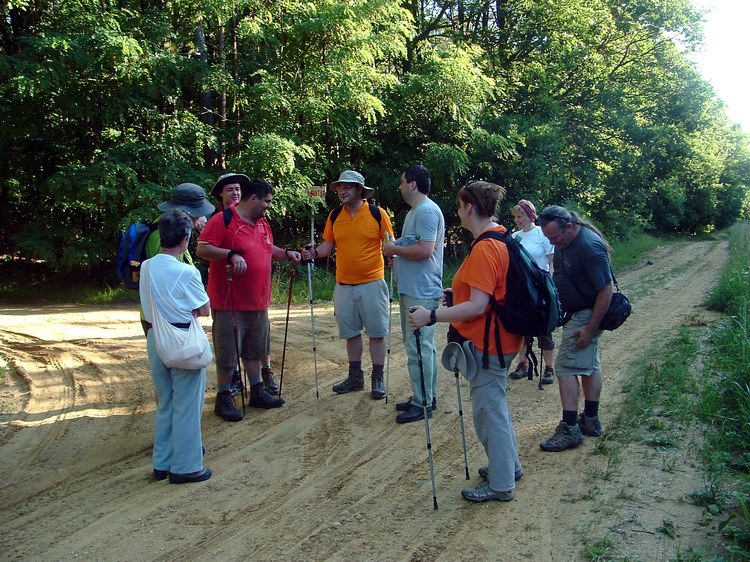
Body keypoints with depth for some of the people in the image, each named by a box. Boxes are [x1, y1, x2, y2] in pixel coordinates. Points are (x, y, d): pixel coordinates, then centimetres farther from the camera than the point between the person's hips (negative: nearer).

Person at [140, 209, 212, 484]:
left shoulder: (147, 267, 2)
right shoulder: (186, 272, -17)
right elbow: (204, 310, -9)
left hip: (155, 338, 7)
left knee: (165, 403, 18)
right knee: (187, 405, 5)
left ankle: (162, 463, 27)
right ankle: (185, 467, 13)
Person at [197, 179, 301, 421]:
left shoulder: (263, 223, 13)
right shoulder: (222, 220, -13)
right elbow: (202, 249, -18)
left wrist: (286, 253, 13)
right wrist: (232, 254, -29)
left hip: (258, 301, 8)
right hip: (230, 302, -8)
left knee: (254, 350, 18)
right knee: (228, 353, 2)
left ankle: (257, 392, 30)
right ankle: (223, 398, 14)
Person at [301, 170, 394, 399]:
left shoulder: (377, 213, -6)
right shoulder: (334, 216, 6)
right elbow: (329, 244, 10)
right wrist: (315, 252, -9)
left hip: (372, 283, -4)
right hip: (344, 284, 4)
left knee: (376, 332, 3)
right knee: (350, 332, 13)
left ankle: (377, 379, 15)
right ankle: (355, 377, 27)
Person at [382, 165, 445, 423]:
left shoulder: (426, 211, -16)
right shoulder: (415, 211, 18)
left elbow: (424, 250, -25)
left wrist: (394, 249, -13)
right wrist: (396, 251, 6)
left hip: (421, 293, -11)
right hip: (411, 290, 11)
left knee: (419, 347, -6)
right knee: (421, 345, 16)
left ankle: (422, 403, 1)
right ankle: (426, 397, 25)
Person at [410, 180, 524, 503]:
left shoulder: (484, 249, -23)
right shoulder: (501, 239, 8)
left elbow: (478, 306, -27)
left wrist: (432, 317, -26)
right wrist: (458, 293, 26)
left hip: (486, 343, -10)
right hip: (497, 340, 10)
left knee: (489, 411, 2)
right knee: (494, 405, 23)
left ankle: (501, 485, 16)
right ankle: (508, 466, 39)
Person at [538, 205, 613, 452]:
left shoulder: (590, 246, -25)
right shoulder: (564, 241, 3)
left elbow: (606, 289, -24)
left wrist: (591, 327, -24)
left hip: (586, 315, -10)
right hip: (577, 312, 10)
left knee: (567, 366, -10)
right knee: (589, 365, 16)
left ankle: (570, 429, -6)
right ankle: (590, 420, 27)